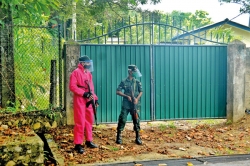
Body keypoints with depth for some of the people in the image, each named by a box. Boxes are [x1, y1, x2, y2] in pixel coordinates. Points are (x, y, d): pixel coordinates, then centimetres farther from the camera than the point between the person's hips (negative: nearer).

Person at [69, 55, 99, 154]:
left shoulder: (88, 73, 16)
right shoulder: (76, 72, -9)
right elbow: (72, 87, -17)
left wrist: (95, 98, 10)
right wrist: (84, 93, -21)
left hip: (88, 100, 8)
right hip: (79, 100, -8)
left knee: (89, 121, 13)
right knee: (80, 122, -7)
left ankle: (89, 141, 24)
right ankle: (78, 144, -1)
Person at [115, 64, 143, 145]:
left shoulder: (137, 82, 5)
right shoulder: (124, 82, -4)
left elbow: (141, 91, 12)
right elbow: (118, 92, -4)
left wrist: (137, 98, -5)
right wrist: (127, 96, -12)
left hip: (134, 105, 3)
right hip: (126, 104, -3)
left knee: (136, 120, 3)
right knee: (122, 120, -3)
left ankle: (138, 138, 13)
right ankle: (119, 137, 8)